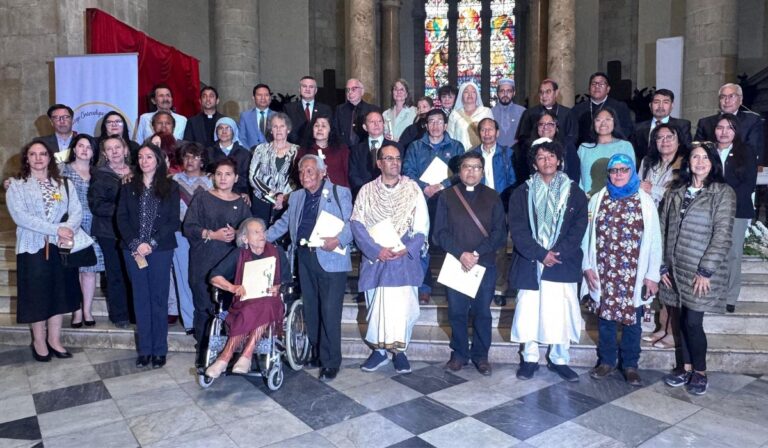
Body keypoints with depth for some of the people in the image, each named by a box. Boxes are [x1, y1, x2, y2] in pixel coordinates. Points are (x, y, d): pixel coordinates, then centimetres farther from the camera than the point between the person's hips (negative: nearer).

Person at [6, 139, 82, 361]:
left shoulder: (65, 184, 9)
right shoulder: (16, 185, -1)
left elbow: (76, 211, 0)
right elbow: (21, 216, -14)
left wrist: (67, 230, -20)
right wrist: (56, 229, -21)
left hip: (60, 247, 3)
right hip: (32, 247, -3)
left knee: (59, 293, 8)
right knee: (36, 294, 5)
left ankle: (54, 339, 21)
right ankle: (39, 341, 20)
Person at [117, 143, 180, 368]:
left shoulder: (170, 187, 3)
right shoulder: (129, 187, 9)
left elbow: (174, 221, -3)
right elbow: (121, 218, 4)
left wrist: (152, 243, -12)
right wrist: (134, 244, -9)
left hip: (161, 250, -2)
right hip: (133, 250, 2)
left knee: (159, 298, 3)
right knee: (141, 299, 7)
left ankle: (159, 350, 11)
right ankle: (144, 349, 15)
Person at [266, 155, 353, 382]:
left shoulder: (340, 193, 1)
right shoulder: (296, 197, 19)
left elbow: (352, 224, -7)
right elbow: (284, 223, 23)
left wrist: (338, 240, -24)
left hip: (331, 260, -6)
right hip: (305, 258, 6)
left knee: (330, 311, -5)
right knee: (310, 309, 13)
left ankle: (331, 362, 6)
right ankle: (317, 352, 28)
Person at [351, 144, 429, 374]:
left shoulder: (413, 189, 4)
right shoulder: (366, 191, 4)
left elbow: (422, 226, 1)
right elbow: (357, 225, -3)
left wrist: (407, 249, -13)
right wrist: (376, 250, -15)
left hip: (405, 260, -1)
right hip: (375, 259, 1)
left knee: (403, 306, -3)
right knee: (376, 306, 6)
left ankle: (399, 351, 13)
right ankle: (378, 350, 21)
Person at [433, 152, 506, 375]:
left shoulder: (493, 197, 7)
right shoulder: (446, 196, 6)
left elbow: (499, 233, 0)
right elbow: (440, 232, -1)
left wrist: (477, 254, -13)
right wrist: (461, 254, -15)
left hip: (485, 264, 0)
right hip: (455, 263, 0)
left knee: (482, 312, 6)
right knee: (457, 312, 5)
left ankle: (481, 355, 20)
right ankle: (459, 353, 20)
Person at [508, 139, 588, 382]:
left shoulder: (574, 192, 7)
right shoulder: (522, 193, 4)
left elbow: (579, 228, 1)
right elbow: (517, 229, -3)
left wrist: (558, 253, -12)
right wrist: (540, 254, -12)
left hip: (563, 263, 0)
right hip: (530, 263, 0)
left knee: (561, 312, 1)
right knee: (529, 311, 2)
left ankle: (559, 359, 18)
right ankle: (529, 358, 18)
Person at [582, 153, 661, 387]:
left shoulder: (645, 202, 0)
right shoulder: (597, 200, 5)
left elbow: (654, 241, 0)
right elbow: (587, 235, 6)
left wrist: (652, 275, -3)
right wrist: (587, 266, -1)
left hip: (634, 276, -1)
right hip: (603, 274, 1)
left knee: (632, 320, 8)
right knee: (605, 318, 11)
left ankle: (630, 365, 24)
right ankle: (606, 361, 26)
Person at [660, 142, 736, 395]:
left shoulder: (723, 193, -5)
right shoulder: (675, 192, 9)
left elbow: (722, 235, -11)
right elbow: (664, 229, 9)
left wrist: (706, 270, -15)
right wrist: (663, 266, 4)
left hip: (703, 271, -4)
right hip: (677, 269, 4)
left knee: (693, 322, -3)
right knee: (682, 320, 10)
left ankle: (700, 372, 17)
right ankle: (685, 368, 25)